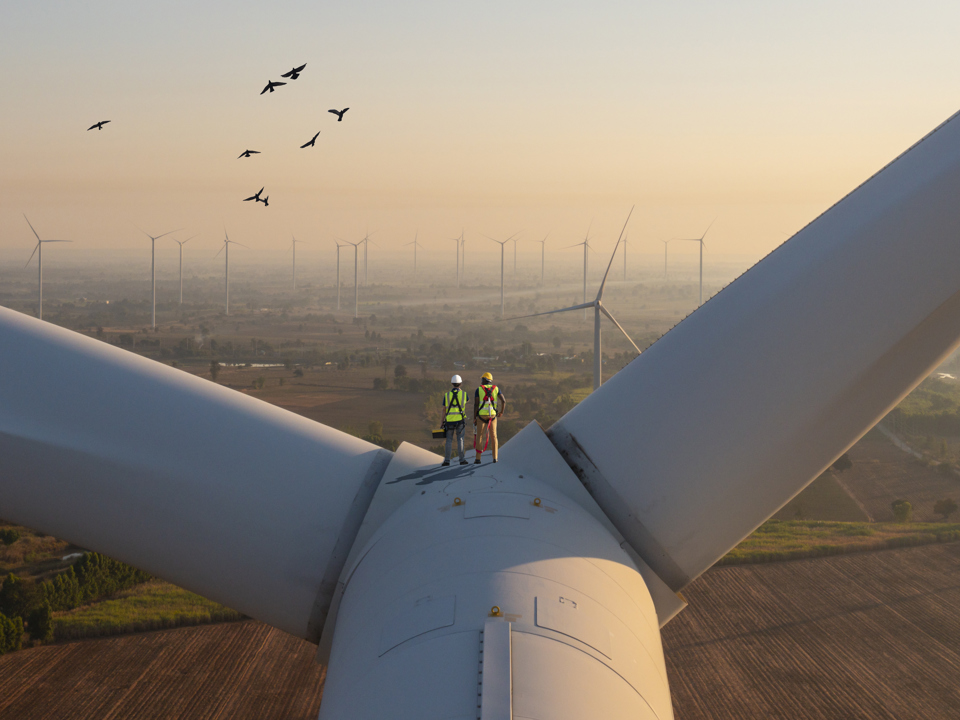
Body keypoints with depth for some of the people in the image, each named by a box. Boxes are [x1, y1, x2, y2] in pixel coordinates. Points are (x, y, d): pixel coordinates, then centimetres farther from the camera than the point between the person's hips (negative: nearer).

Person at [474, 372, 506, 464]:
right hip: (492, 416, 2)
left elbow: (476, 404, -8)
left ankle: (478, 458, 0)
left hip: (481, 416, -2)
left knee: (479, 436, 3)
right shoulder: (496, 389, 4)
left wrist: (474, 418, -4)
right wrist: (501, 412, 10)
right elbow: (503, 401, -7)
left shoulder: (478, 389, -2)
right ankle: (495, 457, 6)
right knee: (493, 436, 11)